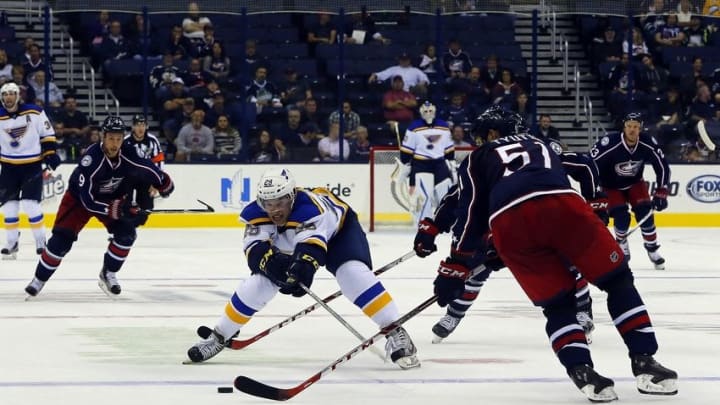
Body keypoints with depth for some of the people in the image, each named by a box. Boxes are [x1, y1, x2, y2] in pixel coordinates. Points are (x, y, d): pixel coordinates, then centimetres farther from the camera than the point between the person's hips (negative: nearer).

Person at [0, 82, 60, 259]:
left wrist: (50, 153, -6)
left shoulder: (35, 112, -9)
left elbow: (47, 134, 1)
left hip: (32, 165, -3)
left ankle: (40, 240, 4)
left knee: (30, 203, -9)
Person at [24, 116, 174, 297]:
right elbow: (88, 200, -37)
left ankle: (108, 274, 6)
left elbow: (149, 169, -2)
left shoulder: (129, 155, -26)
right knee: (62, 237, -14)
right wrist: (117, 210, -41)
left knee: (126, 233, -13)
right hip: (80, 197, -4)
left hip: (112, 197, 4)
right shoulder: (91, 159, -38)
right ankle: (39, 279, 2)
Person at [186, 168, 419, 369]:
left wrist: (303, 268, -78)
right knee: (259, 281, -6)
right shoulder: (256, 213, -28)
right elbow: (255, 248, -36)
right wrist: (274, 265, -56)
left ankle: (395, 333, -29)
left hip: (338, 229, -5)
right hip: (287, 246, 5)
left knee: (353, 272, -30)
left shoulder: (309, 206, -45)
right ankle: (219, 336, 10)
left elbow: (311, 245, -58)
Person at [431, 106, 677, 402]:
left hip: (509, 223, -1)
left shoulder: (477, 160, 31)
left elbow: (470, 215, 21)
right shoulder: (539, 144, 42)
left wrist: (454, 269, 23)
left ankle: (582, 371, -9)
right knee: (618, 281, 14)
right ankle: (643, 363, 1)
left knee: (557, 303, 13)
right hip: (561, 205, 1)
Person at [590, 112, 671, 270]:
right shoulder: (610, 144, -35)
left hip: (634, 183, 3)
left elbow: (662, 167, -10)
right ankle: (621, 244, 13)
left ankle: (652, 250, 3)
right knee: (622, 217, -18)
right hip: (611, 186, -3)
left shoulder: (647, 143, -22)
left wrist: (661, 192, -14)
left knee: (645, 213, -13)